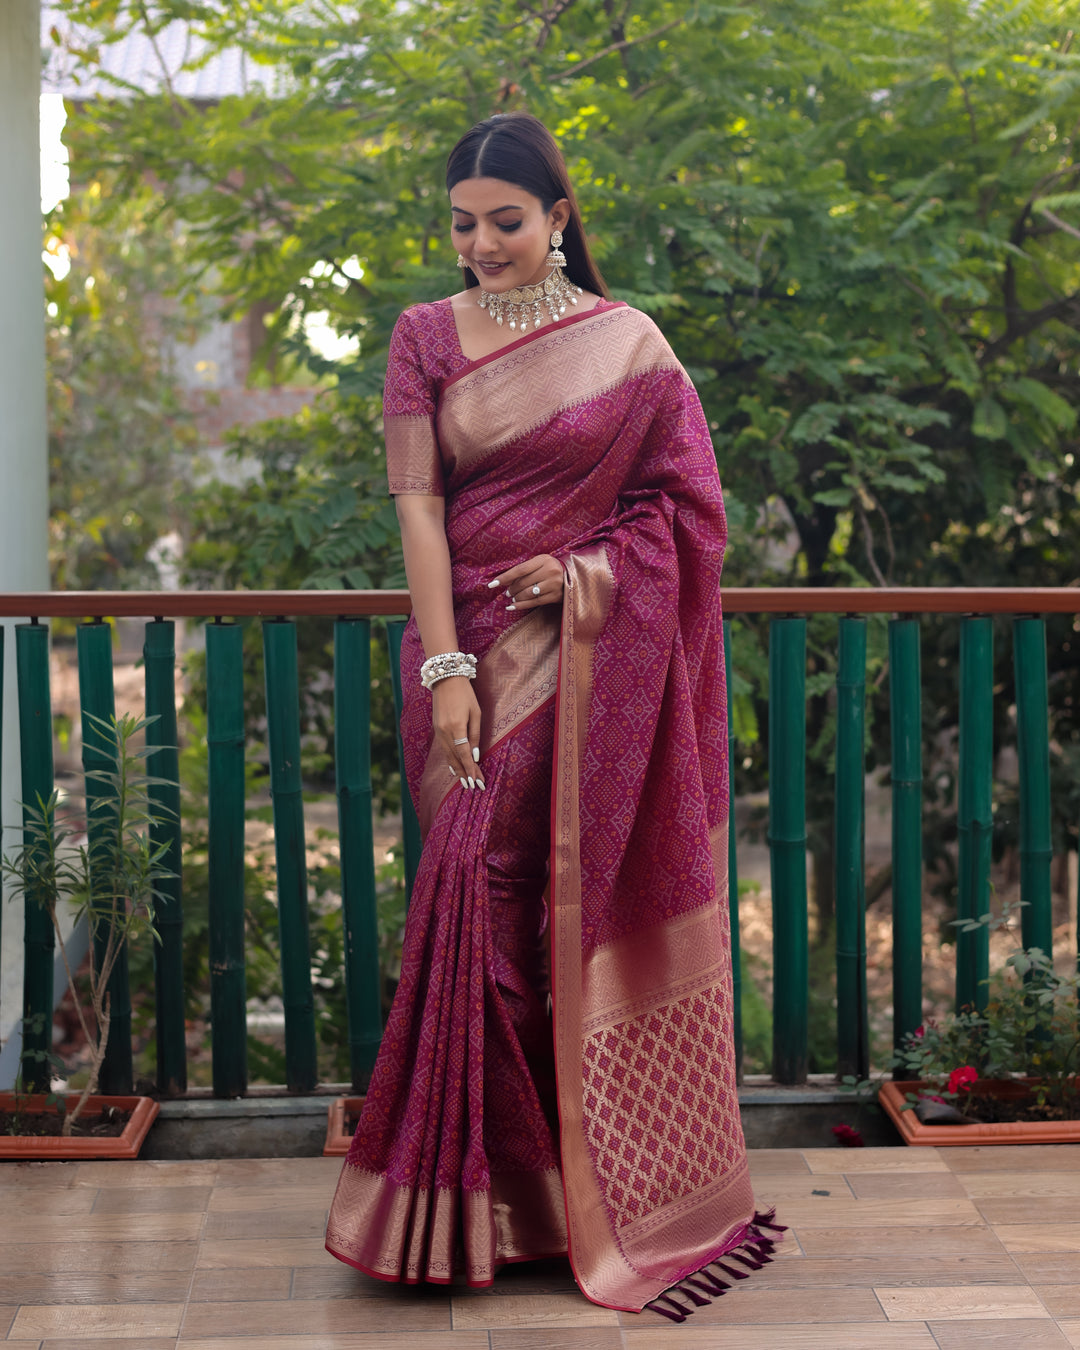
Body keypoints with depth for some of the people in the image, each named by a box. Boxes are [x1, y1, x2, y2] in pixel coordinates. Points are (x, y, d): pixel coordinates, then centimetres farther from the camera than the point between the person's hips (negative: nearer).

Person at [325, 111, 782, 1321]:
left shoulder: (628, 342, 5)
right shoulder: (425, 337, 6)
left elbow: (688, 503, 5)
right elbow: (418, 504, -3)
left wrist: (590, 566, -10)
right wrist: (444, 669, -12)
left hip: (592, 661, -1)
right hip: (472, 649, 1)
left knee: (592, 902, -1)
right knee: (488, 895, -2)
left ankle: (614, 1190, 13)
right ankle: (496, 1197, 9)